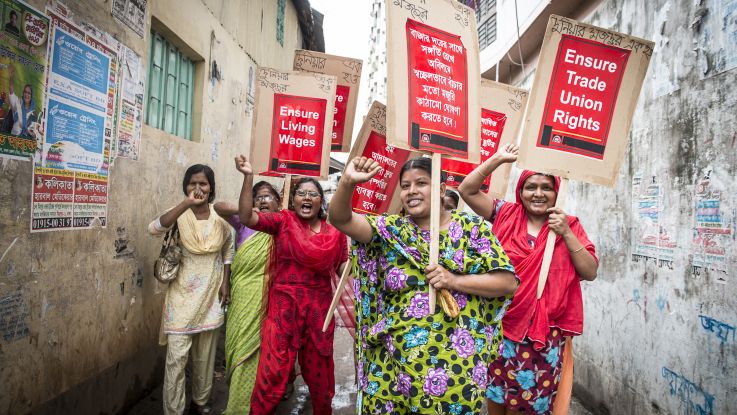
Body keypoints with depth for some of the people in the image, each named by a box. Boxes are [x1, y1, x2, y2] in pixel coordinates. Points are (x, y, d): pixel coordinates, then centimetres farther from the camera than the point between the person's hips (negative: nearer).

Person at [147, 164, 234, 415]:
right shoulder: (180, 216, -10)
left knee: (205, 355, 16)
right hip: (183, 295, -3)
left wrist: (225, 283, 4)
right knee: (177, 358, -3)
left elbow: (228, 251, 12)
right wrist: (187, 203, -39)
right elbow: (154, 228, -31)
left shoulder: (220, 218, -1)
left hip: (210, 295, 3)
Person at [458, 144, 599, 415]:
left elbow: (590, 273, -4)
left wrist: (566, 234, -13)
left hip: (543, 330, 0)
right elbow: (467, 190, -4)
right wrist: (499, 158, -10)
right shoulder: (506, 215, 2)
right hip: (501, 323, 1)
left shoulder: (570, 225, 2)